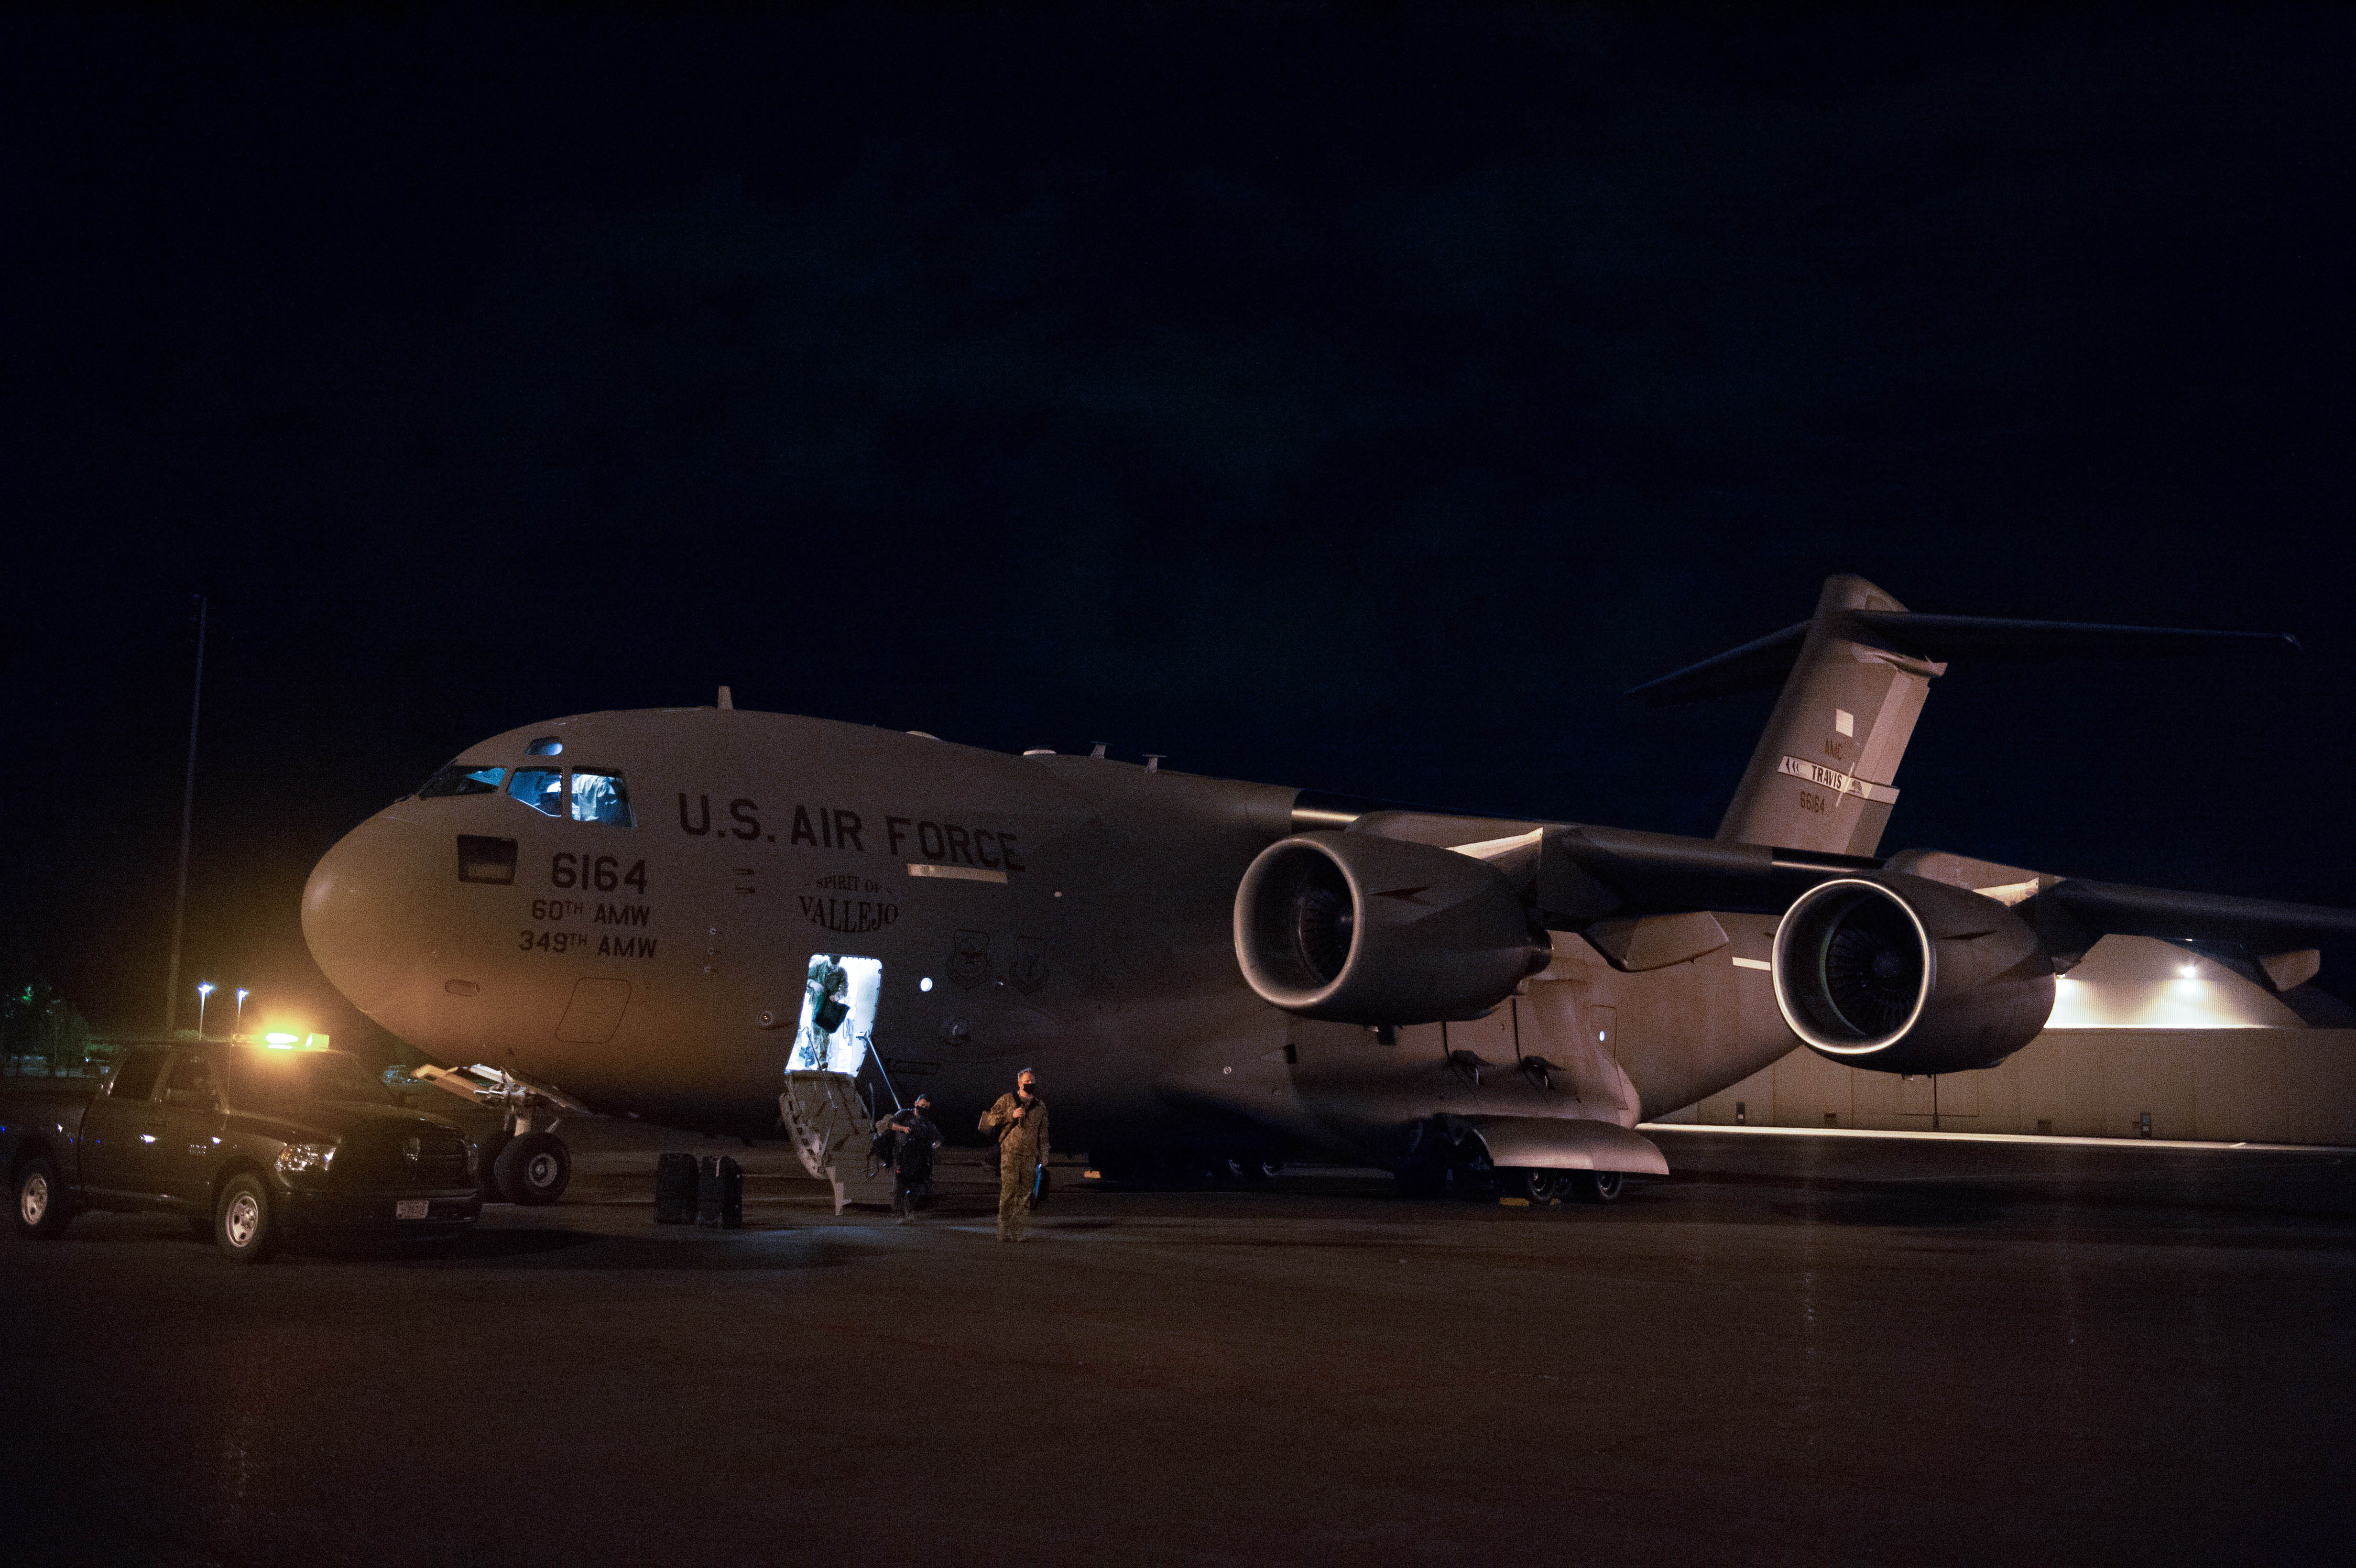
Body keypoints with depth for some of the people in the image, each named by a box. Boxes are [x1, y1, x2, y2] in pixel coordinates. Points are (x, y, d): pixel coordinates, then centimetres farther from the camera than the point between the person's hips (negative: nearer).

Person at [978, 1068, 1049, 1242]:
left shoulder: (1040, 1106, 15)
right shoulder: (1007, 1100, 6)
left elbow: (1043, 1134, 19)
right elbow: (991, 1119, 0)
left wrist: (1043, 1158, 14)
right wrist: (1011, 1116, -12)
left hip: (1030, 1156, 3)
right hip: (1009, 1152, -3)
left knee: (1025, 1194, -1)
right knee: (1009, 1190, -12)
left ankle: (1018, 1232, 4)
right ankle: (1004, 1232, -11)